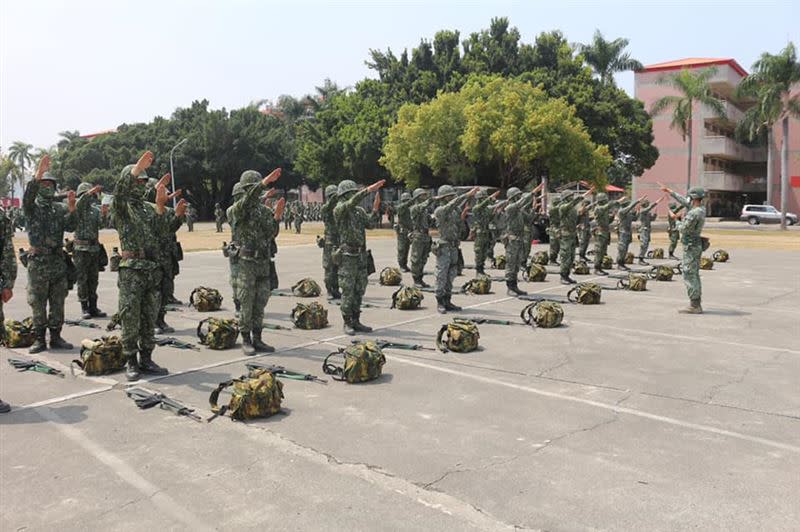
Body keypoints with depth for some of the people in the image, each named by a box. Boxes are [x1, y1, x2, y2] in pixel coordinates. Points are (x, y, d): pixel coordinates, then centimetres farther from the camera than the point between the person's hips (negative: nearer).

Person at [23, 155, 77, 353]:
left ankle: (56, 337, 15)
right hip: (38, 261, -3)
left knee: (58, 302, 7)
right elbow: (27, 198, -21)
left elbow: (70, 227, -1)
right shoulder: (33, 207, 2)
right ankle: (39, 339, 8)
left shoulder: (60, 208, 11)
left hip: (58, 260, 4)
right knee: (37, 302, 1)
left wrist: (71, 209, -19)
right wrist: (37, 175, -33)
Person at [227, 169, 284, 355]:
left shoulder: (265, 210, 11)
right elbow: (246, 202, -28)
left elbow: (270, 235, 4)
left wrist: (276, 216, -9)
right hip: (246, 262, -5)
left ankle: (257, 339, 17)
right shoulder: (237, 209, -5)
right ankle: (246, 341, 9)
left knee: (260, 304, 9)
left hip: (263, 262, 5)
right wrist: (264, 182, -35)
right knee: (246, 304, 0)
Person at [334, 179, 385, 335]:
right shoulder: (339, 210, -7)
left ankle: (356, 321, 18)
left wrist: (376, 206, -8)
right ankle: (347, 323, 5)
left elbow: (370, 224, 0)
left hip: (361, 255, 7)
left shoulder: (360, 210, 13)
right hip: (347, 255, -7)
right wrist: (369, 189, -32)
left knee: (359, 290, 10)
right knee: (348, 291, -3)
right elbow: (351, 203, -27)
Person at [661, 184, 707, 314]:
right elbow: (683, 200, 20)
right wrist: (669, 190, 27)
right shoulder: (701, 209, 8)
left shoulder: (694, 213, -22)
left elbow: (683, 229, -17)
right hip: (696, 245, 10)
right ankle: (697, 304, 19)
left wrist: (675, 219, 0)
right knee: (694, 275, 14)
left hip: (691, 246, -10)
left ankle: (694, 306, -7)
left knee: (689, 275, -7)